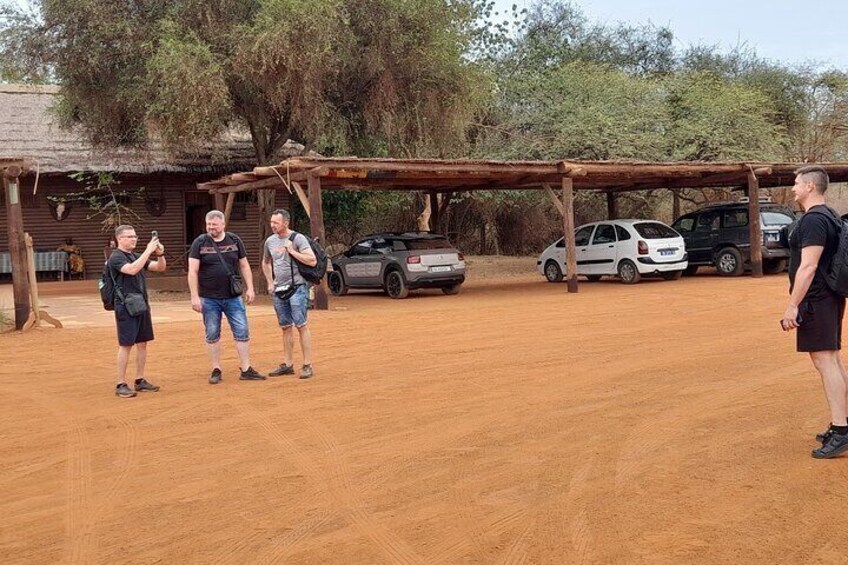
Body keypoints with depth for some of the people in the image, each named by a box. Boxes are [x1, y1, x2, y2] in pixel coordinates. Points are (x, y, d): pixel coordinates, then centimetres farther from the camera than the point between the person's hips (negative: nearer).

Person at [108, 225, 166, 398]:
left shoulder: (137, 256, 15)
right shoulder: (116, 257, -8)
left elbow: (160, 268, 13)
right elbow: (132, 270, -26)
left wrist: (160, 254, -6)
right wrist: (148, 251, -25)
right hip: (126, 306, -8)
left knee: (142, 343, 10)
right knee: (126, 345, -5)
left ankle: (140, 381, 18)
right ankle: (121, 385, 1)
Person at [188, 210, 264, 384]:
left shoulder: (235, 241, 4)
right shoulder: (200, 243, -2)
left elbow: (244, 266, 10)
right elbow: (193, 271, -5)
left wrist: (250, 288, 2)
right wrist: (194, 296, -11)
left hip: (233, 297, 2)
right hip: (209, 299, -1)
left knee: (242, 332, 0)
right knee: (212, 335, 7)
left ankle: (246, 370, 8)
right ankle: (216, 371, 18)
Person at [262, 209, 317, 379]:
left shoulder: (298, 238, -9)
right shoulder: (270, 241, 9)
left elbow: (312, 261, -19)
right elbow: (265, 263, 25)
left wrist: (292, 251, -19)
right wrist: (270, 283, 16)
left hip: (297, 287, -6)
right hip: (279, 290, 6)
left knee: (301, 326, -7)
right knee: (286, 327, 12)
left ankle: (307, 365, -4)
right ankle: (288, 364, 19)